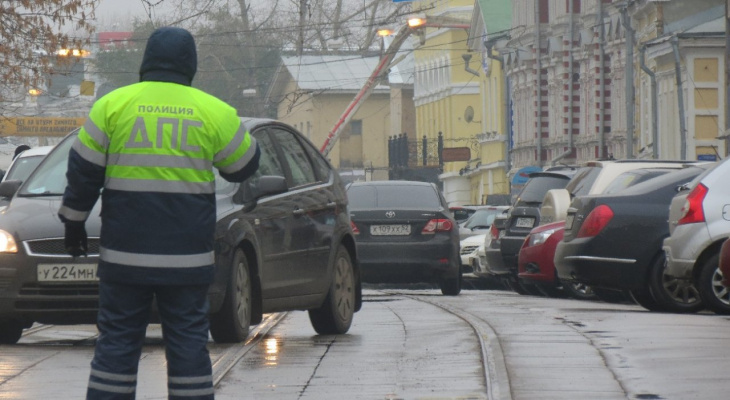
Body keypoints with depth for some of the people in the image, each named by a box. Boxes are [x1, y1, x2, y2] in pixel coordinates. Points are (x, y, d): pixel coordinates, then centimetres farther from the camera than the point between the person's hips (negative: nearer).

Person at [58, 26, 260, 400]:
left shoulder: (112, 105, 0)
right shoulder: (214, 112, 0)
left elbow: (83, 172, 2)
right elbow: (243, 166, 12)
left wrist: (73, 221, 13)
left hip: (125, 253, 0)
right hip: (186, 256, 0)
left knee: (117, 340, 5)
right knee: (188, 341, 5)